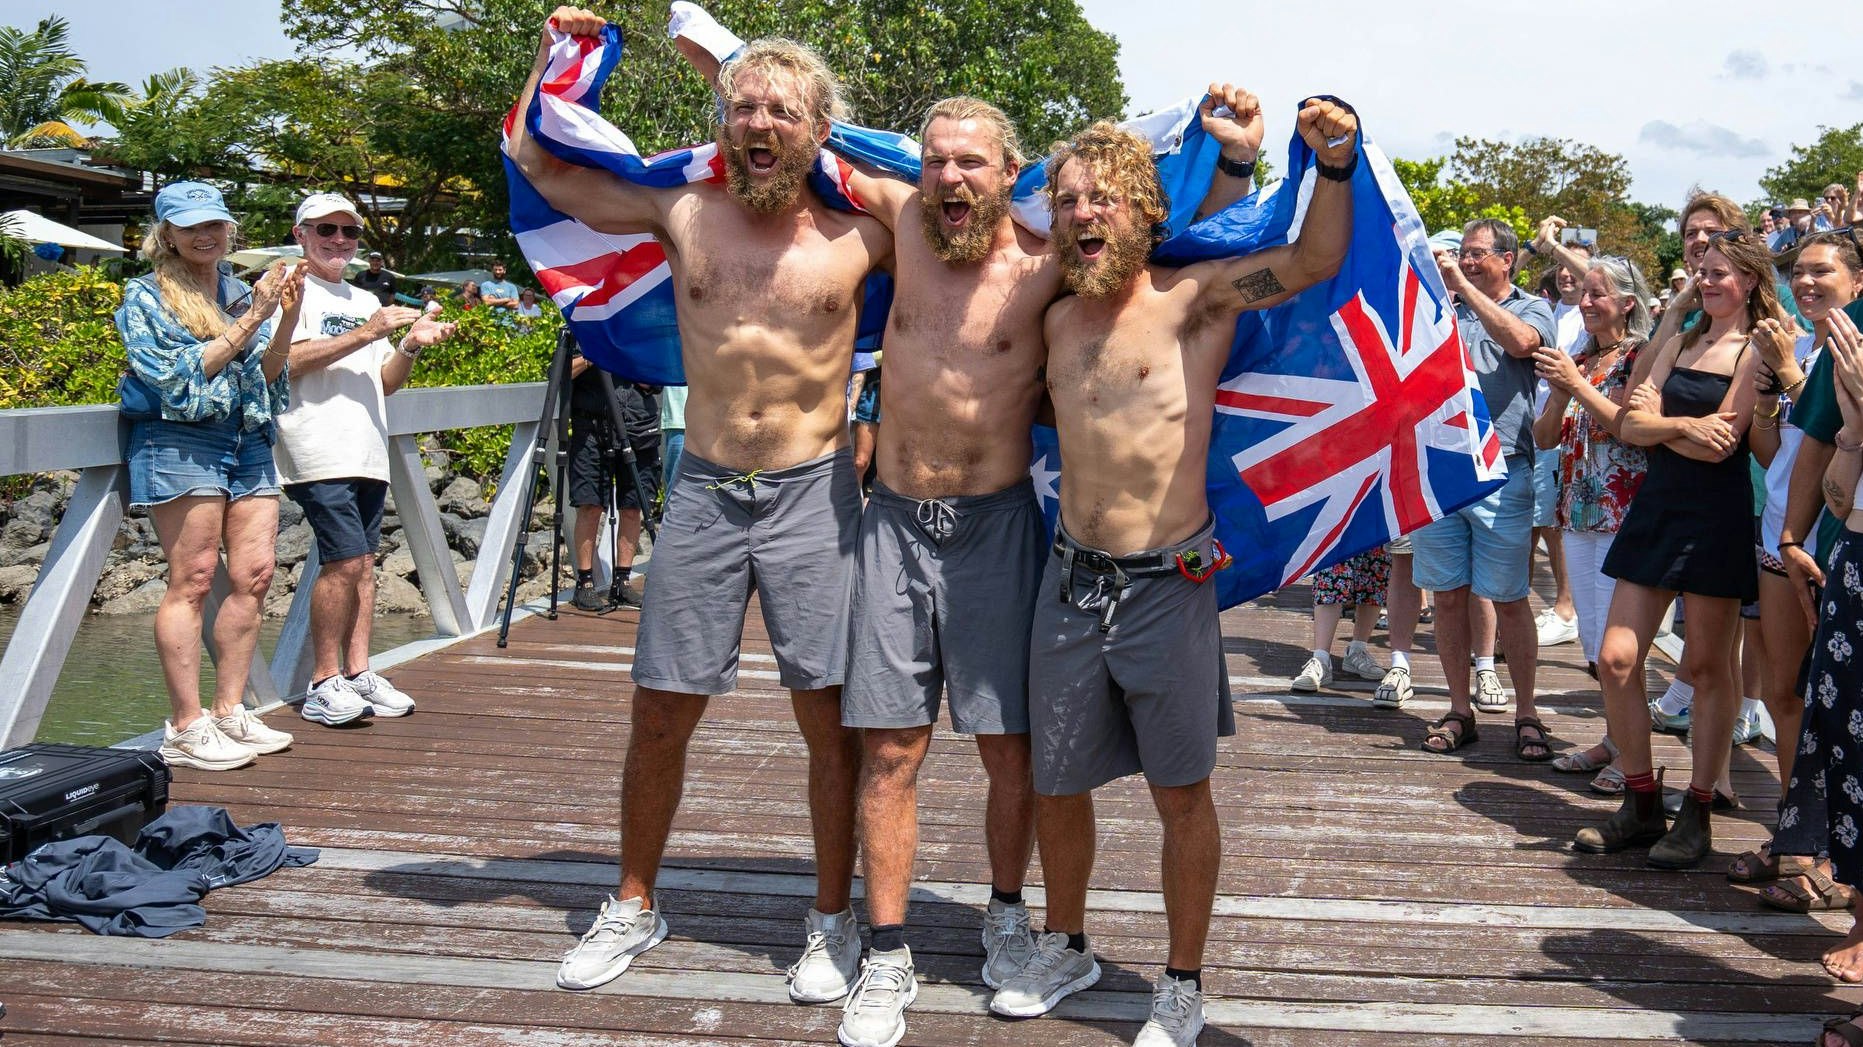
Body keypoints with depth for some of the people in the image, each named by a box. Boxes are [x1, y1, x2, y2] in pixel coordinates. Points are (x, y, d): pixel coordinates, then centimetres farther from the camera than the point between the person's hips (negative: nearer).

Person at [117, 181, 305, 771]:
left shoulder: (242, 293, 17)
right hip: (180, 444, -6)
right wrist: (250, 321, -13)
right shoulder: (145, 298, 2)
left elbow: (266, 376, 12)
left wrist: (287, 318, -3)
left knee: (256, 573, 0)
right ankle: (185, 730, -4)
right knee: (192, 580, -7)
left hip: (248, 444, 6)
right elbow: (180, 375, -10)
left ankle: (229, 714, 10)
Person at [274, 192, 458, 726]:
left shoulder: (365, 300, 25)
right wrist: (365, 334, -13)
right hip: (318, 451, -7)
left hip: (368, 452, 7)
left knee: (362, 562, 4)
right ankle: (323, 683, -4)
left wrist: (411, 346, 2)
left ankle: (358, 674, 9)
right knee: (345, 560, -13)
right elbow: (285, 361, -11)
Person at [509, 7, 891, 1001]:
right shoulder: (684, 214, 4)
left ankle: (832, 920, 19)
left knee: (828, 717, 1)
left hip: (813, 494, -2)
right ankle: (634, 907, 28)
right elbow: (536, 162, 16)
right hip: (703, 491, 2)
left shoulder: (857, 236, -2)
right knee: (660, 712, 9)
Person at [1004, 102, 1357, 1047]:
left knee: (1181, 793, 6)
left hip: (1167, 586, -5)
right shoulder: (1060, 321, 9)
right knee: (1054, 784, 15)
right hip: (1070, 579, 5)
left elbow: (1316, 259, -15)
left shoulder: (1193, 298, -6)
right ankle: (1064, 949, 38)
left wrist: (1334, 163, -29)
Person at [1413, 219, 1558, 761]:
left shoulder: (1532, 309, 5)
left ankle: (1527, 713, 12)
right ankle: (1459, 710, 17)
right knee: (1448, 594, 7)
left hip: (1501, 470, -3)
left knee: (1509, 599, 1)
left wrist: (1462, 284, -13)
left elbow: (1519, 341, -17)